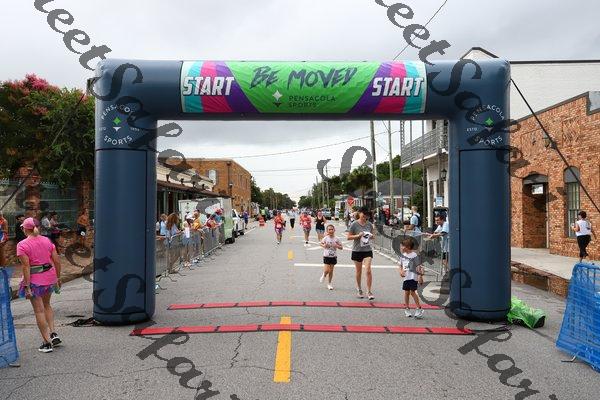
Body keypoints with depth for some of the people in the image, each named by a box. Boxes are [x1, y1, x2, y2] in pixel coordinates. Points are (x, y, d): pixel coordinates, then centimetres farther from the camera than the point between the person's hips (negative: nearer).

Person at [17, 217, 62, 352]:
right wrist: (58, 278, 12)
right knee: (46, 305, 26)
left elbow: (26, 267, -16)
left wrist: (27, 287, -13)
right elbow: (57, 261, 2)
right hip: (50, 277, 5)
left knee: (39, 311, 6)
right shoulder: (47, 240, 3)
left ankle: (47, 343, 11)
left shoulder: (22, 245, -11)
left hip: (35, 280, -5)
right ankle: (53, 334, 18)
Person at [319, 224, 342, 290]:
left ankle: (329, 284, 22)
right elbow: (321, 243, 11)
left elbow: (341, 247, 1)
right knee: (326, 270, -9)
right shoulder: (325, 238, -7)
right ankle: (323, 275, 27)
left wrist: (337, 246, -18)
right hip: (326, 256, -1)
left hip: (333, 257, 1)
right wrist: (324, 245, -10)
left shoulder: (336, 239, -5)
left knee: (331, 271, 7)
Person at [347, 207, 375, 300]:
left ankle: (369, 291, -3)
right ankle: (359, 290, 29)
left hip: (367, 250, 2)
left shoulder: (369, 224, 4)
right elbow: (348, 237, -5)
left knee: (368, 270, -11)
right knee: (359, 272, 10)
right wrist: (358, 235, -20)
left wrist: (371, 236, -6)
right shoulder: (354, 224, -7)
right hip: (357, 250, -2)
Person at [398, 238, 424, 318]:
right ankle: (407, 309, 22)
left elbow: (419, 266, -9)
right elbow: (401, 265, 19)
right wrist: (401, 271, 1)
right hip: (406, 276, 6)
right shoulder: (402, 255, 9)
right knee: (406, 292, 10)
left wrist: (420, 276, -13)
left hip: (413, 276, -6)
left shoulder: (414, 255, -11)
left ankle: (419, 308, 2)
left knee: (412, 292, -10)